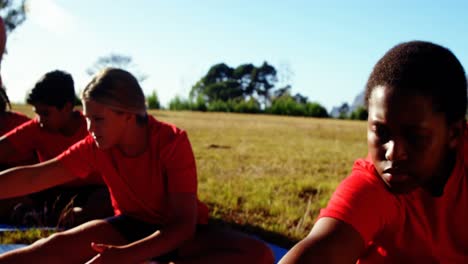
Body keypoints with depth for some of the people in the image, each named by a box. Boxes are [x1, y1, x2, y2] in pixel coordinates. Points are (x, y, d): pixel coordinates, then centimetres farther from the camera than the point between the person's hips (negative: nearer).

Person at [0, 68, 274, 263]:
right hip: (131, 225, 3)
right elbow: (34, 176, -13)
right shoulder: (96, 147, -13)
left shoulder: (173, 142, -26)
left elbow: (183, 224, -31)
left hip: (181, 234, -2)